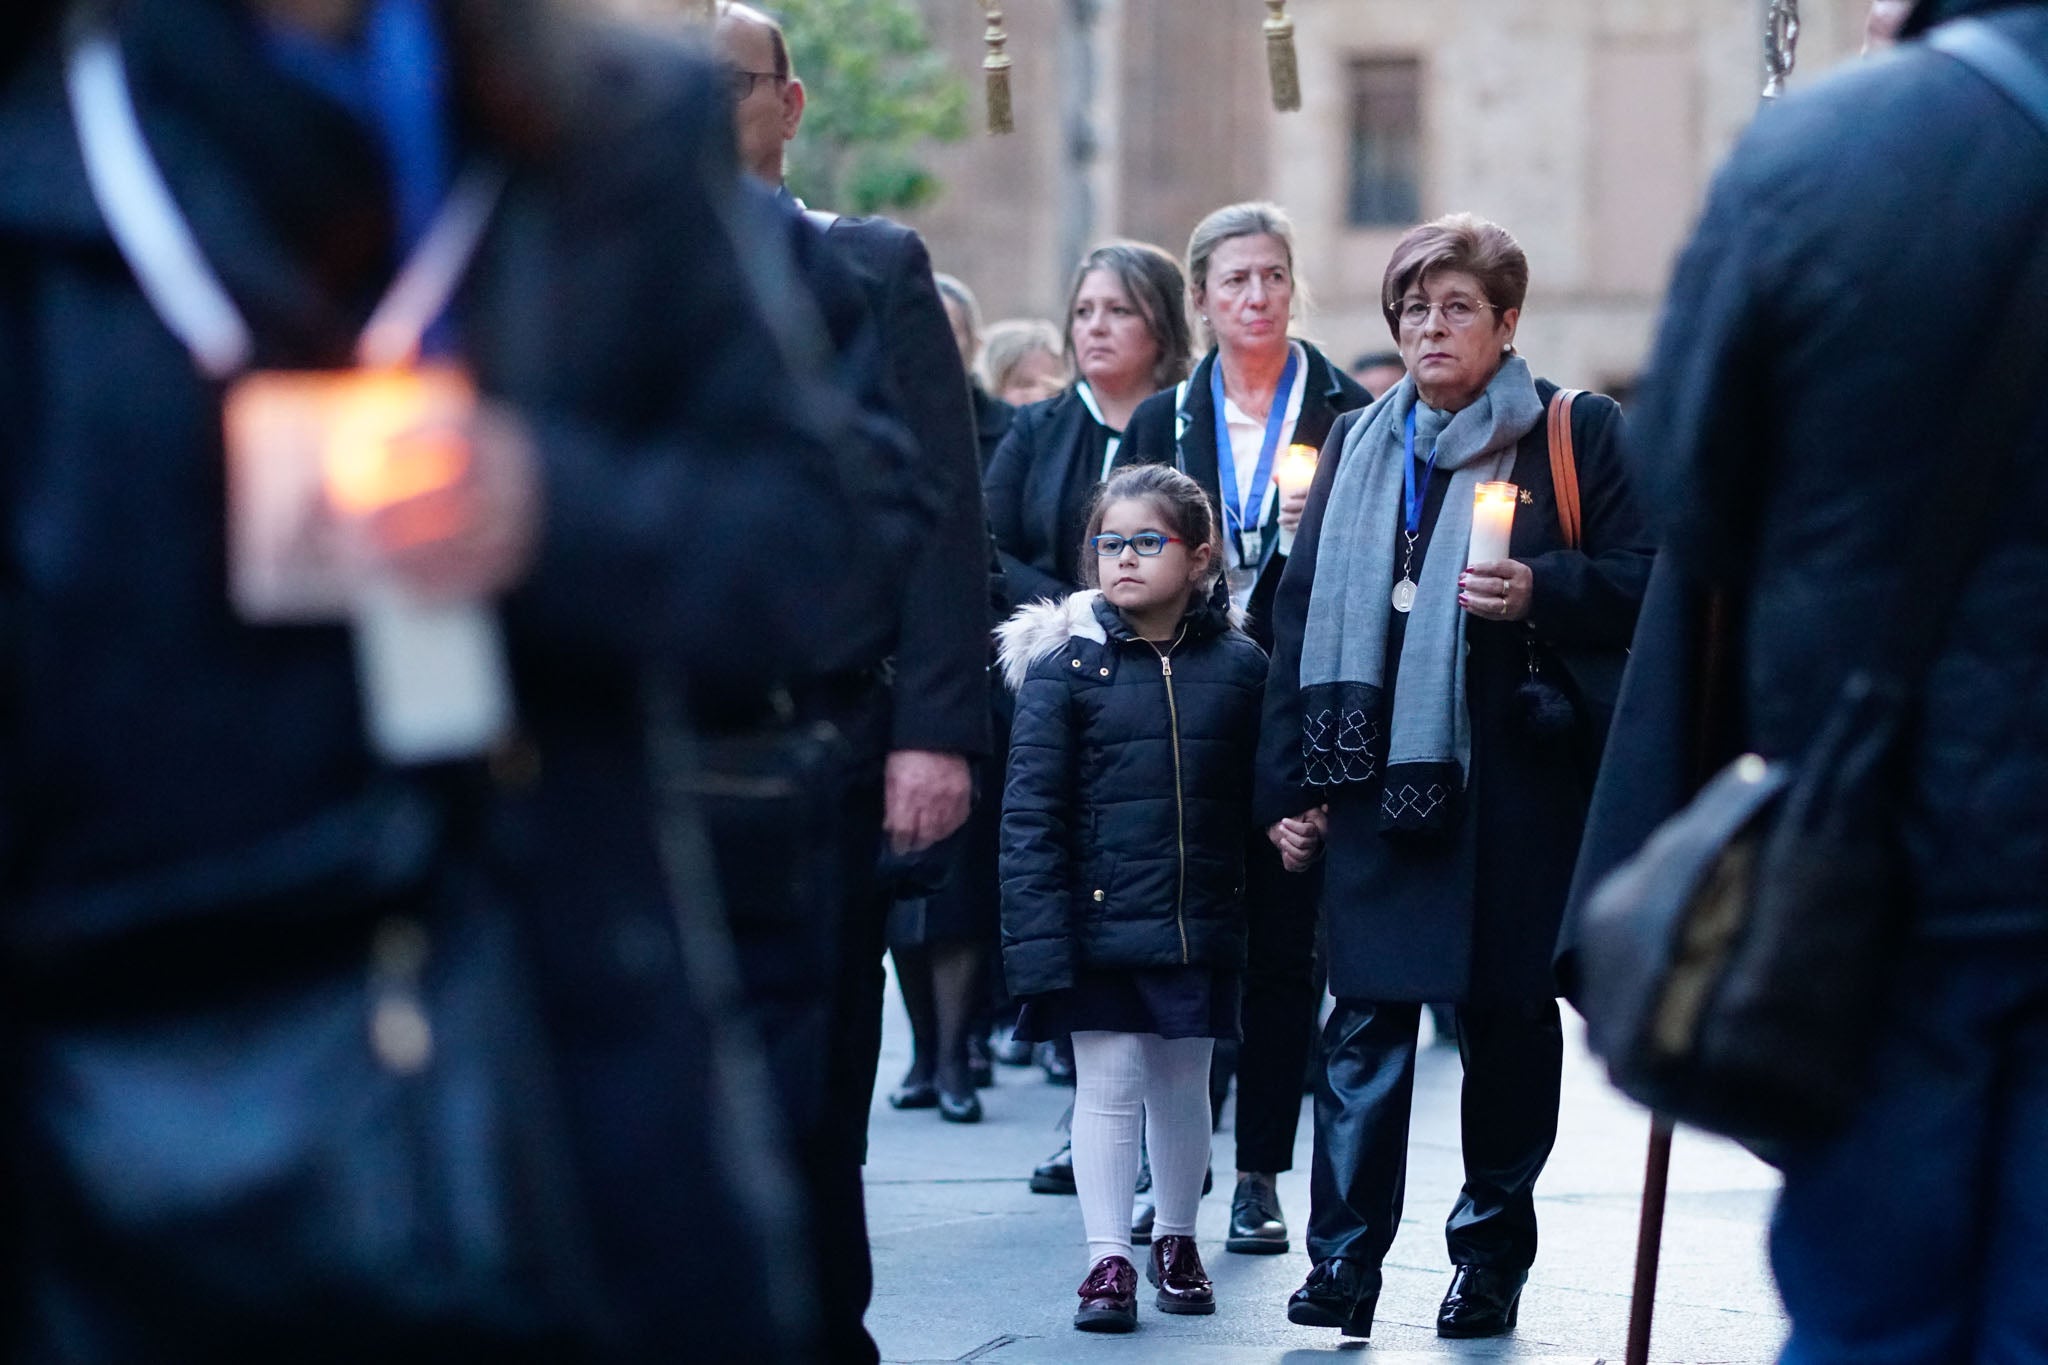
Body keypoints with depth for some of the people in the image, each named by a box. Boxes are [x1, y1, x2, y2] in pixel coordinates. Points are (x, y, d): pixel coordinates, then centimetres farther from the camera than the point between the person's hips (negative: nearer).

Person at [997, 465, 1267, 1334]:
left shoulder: (1239, 666, 2)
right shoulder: (1065, 663, -5)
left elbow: (1260, 800, 8)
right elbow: (1030, 812, -7)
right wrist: (1038, 936, -13)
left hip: (1201, 928, 2)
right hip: (1101, 926, -2)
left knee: (1184, 1085, 14)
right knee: (1109, 1086, -1)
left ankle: (1177, 1240, 31)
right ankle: (1109, 1261, 7)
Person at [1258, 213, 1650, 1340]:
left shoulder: (1576, 434, 2)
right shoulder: (1357, 445, 15)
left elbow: (1644, 582, -2)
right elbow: (1300, 615, 14)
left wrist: (1539, 592, -20)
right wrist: (1289, 783, 9)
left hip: (1513, 782, -3)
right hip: (1373, 776, 3)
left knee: (1504, 1015, 5)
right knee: (1364, 1021, -3)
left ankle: (1492, 1248, 17)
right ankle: (1343, 1267, -4)